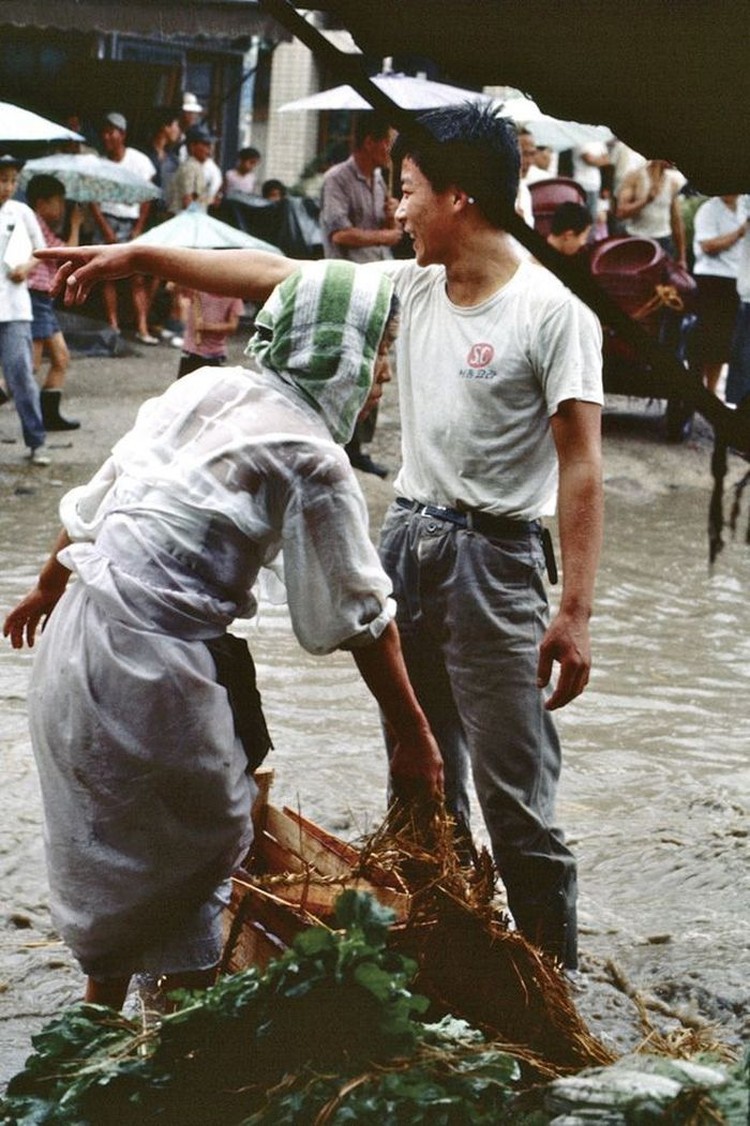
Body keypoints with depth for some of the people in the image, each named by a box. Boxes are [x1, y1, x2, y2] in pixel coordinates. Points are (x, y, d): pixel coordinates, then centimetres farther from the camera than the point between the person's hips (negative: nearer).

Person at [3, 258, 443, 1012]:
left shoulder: (206, 388, 9)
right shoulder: (312, 460, -11)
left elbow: (95, 498, 17)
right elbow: (360, 615, -7)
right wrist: (414, 738, 2)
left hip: (80, 632, 8)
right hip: (151, 669, -8)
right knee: (206, 841, 11)